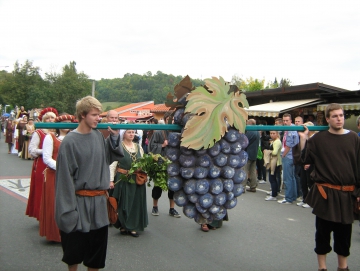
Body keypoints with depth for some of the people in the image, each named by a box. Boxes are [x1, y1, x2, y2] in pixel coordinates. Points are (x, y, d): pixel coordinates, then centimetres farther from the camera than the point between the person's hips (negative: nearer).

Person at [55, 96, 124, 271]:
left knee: (97, 246, 14)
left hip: (98, 202, 5)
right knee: (74, 247, 11)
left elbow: (109, 158, 14)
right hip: (79, 202, -5)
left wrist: (114, 137, 1)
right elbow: (65, 177, -14)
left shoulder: (98, 135, 3)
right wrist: (68, 209, -16)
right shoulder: (70, 142, -14)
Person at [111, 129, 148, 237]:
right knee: (124, 203, 4)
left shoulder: (138, 147, 11)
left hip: (137, 179, 5)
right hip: (123, 179, -4)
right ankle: (123, 226, 19)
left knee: (136, 203, 8)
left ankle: (133, 227, 18)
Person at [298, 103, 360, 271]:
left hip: (346, 194, 2)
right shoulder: (319, 138, -3)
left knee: (344, 231, 13)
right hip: (325, 193, -1)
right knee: (323, 231, 8)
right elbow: (306, 159, -1)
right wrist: (303, 138, -8)